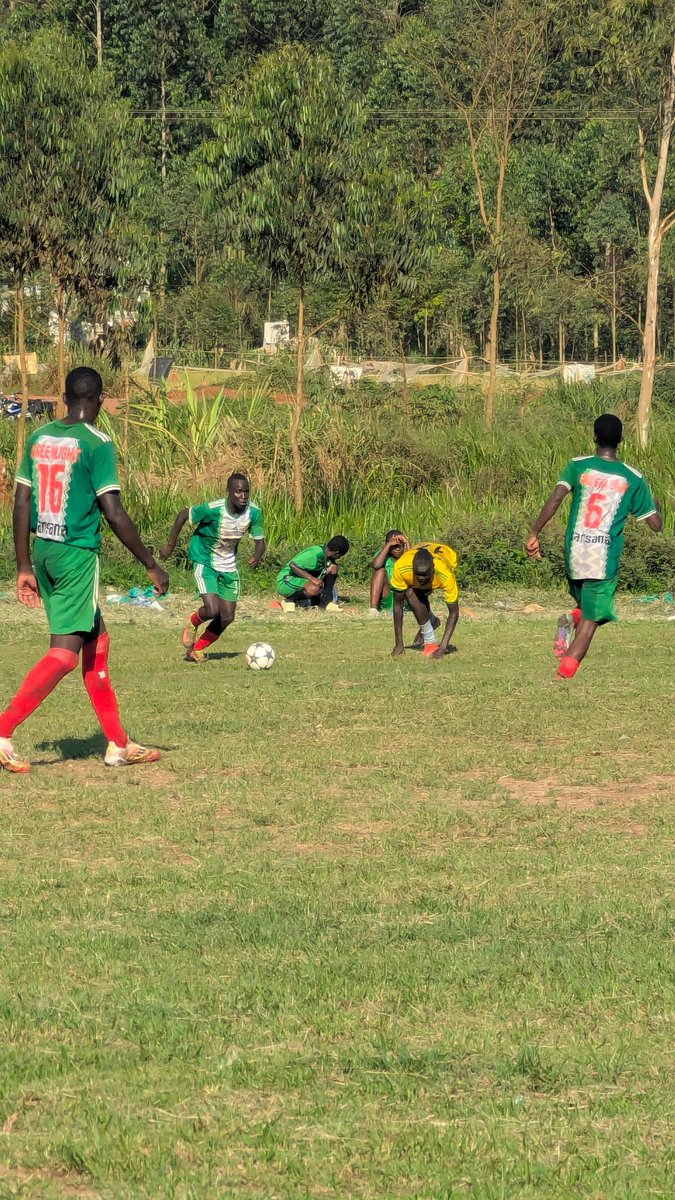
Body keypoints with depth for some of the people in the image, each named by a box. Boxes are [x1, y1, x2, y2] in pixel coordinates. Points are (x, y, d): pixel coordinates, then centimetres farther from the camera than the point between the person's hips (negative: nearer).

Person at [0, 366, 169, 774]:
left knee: (97, 642, 15)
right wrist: (153, 566, -8)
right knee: (66, 652, -6)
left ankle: (119, 744, 19)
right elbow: (114, 513, -15)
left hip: (44, 553, 7)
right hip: (78, 555, -7)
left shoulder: (39, 438, 8)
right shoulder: (97, 444, -11)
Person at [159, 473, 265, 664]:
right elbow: (183, 515, -12)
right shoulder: (213, 510, -27)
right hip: (205, 562, -5)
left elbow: (260, 541, -3)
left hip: (228, 566, 5)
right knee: (212, 610, -21)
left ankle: (197, 649, 26)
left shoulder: (253, 512, -15)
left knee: (227, 617, 4)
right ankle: (193, 624, 16)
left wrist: (257, 557, -27)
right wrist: (170, 545, -8)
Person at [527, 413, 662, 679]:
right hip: (606, 558, -2)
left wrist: (534, 534, -12)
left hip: (575, 553, 2)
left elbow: (556, 498, -14)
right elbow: (656, 525, 5)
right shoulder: (633, 478, 2)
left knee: (584, 605, 28)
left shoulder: (578, 466, 2)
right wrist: (656, 505, 27)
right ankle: (565, 673, -18)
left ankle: (569, 622, -5)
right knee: (590, 621, 1)